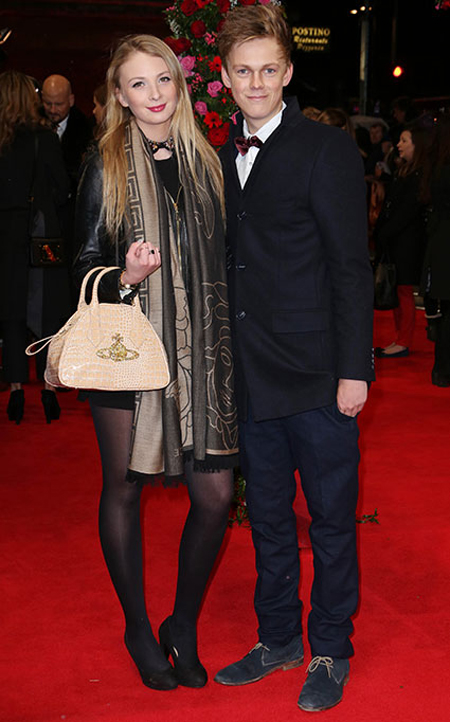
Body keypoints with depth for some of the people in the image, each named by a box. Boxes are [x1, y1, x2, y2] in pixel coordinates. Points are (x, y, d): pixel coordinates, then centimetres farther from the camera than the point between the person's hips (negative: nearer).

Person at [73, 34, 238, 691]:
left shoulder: (205, 162, 9)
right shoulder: (106, 168, -2)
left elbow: (220, 261, 13)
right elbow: (85, 265, 0)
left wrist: (230, 341, 6)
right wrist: (126, 279, -21)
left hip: (200, 351, 3)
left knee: (216, 494, -1)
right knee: (124, 489, 9)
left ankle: (183, 627, 22)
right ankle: (138, 630, 29)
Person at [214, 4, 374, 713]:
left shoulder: (326, 149, -8)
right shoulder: (222, 156, 10)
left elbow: (351, 267, -10)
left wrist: (354, 369, -14)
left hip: (317, 377, -5)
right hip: (251, 379, 6)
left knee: (331, 520, 8)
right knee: (268, 516, 17)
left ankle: (330, 651, 25)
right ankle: (278, 637, 34)